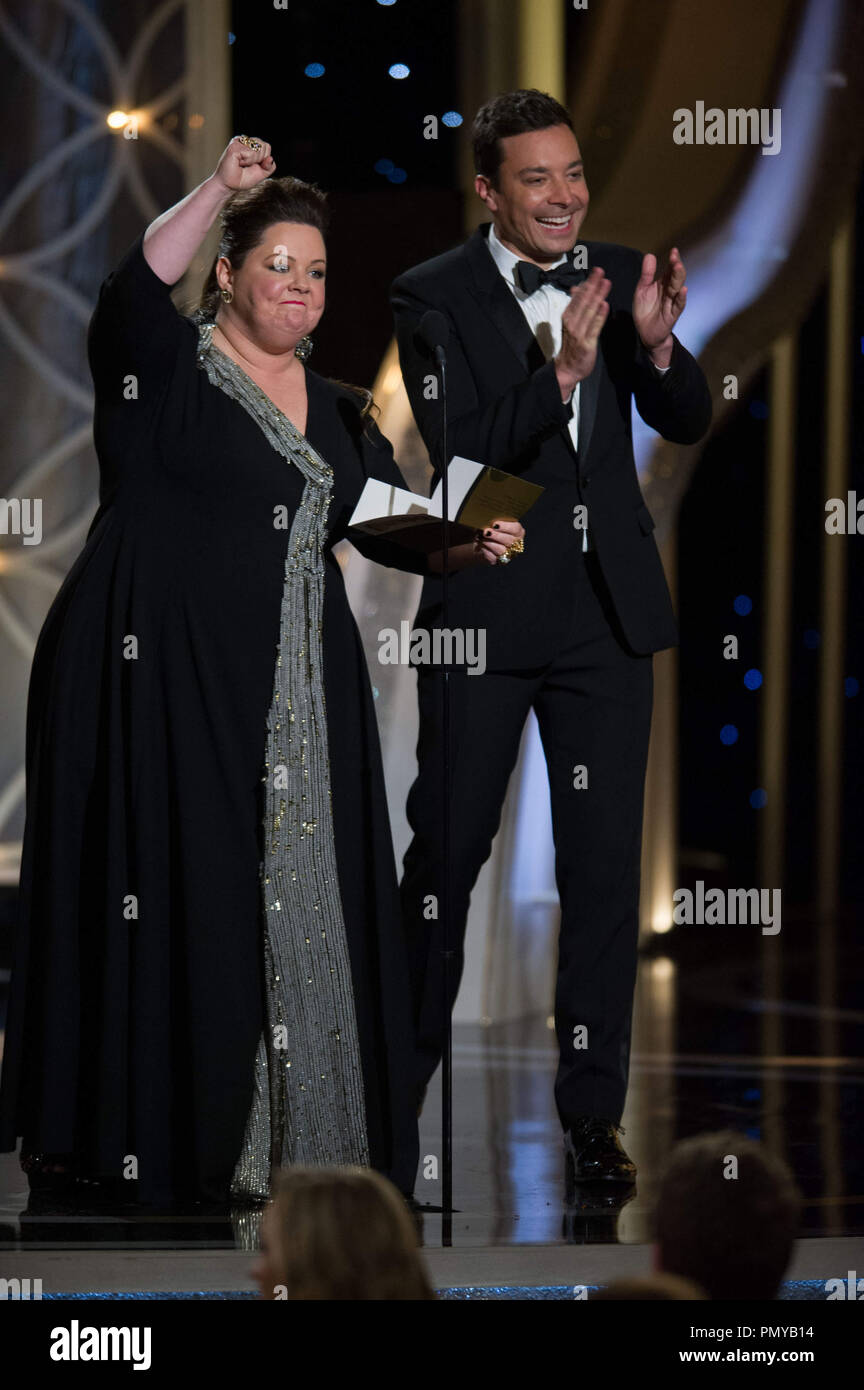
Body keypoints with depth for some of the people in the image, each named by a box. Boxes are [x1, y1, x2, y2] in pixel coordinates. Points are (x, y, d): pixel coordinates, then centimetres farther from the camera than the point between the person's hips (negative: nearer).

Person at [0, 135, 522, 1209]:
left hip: (294, 695, 6)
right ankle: (143, 1134, -1)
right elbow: (135, 288, -20)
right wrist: (220, 189, -25)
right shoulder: (167, 367, 1)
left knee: (299, 901, 2)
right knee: (169, 895, -7)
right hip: (162, 677, -6)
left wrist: (467, 545, -6)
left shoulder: (338, 413, 18)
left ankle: (285, 1140, 8)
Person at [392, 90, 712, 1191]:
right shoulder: (433, 297, -7)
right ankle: (396, 1085, 24)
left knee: (605, 864, 3)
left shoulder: (617, 276, 3)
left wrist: (656, 344, -20)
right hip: (485, 612, -3)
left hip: (606, 609, 3)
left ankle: (592, 1110, 10)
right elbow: (458, 448, -17)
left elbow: (687, 423, -1)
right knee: (448, 849, 8)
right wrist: (560, 372, -29)